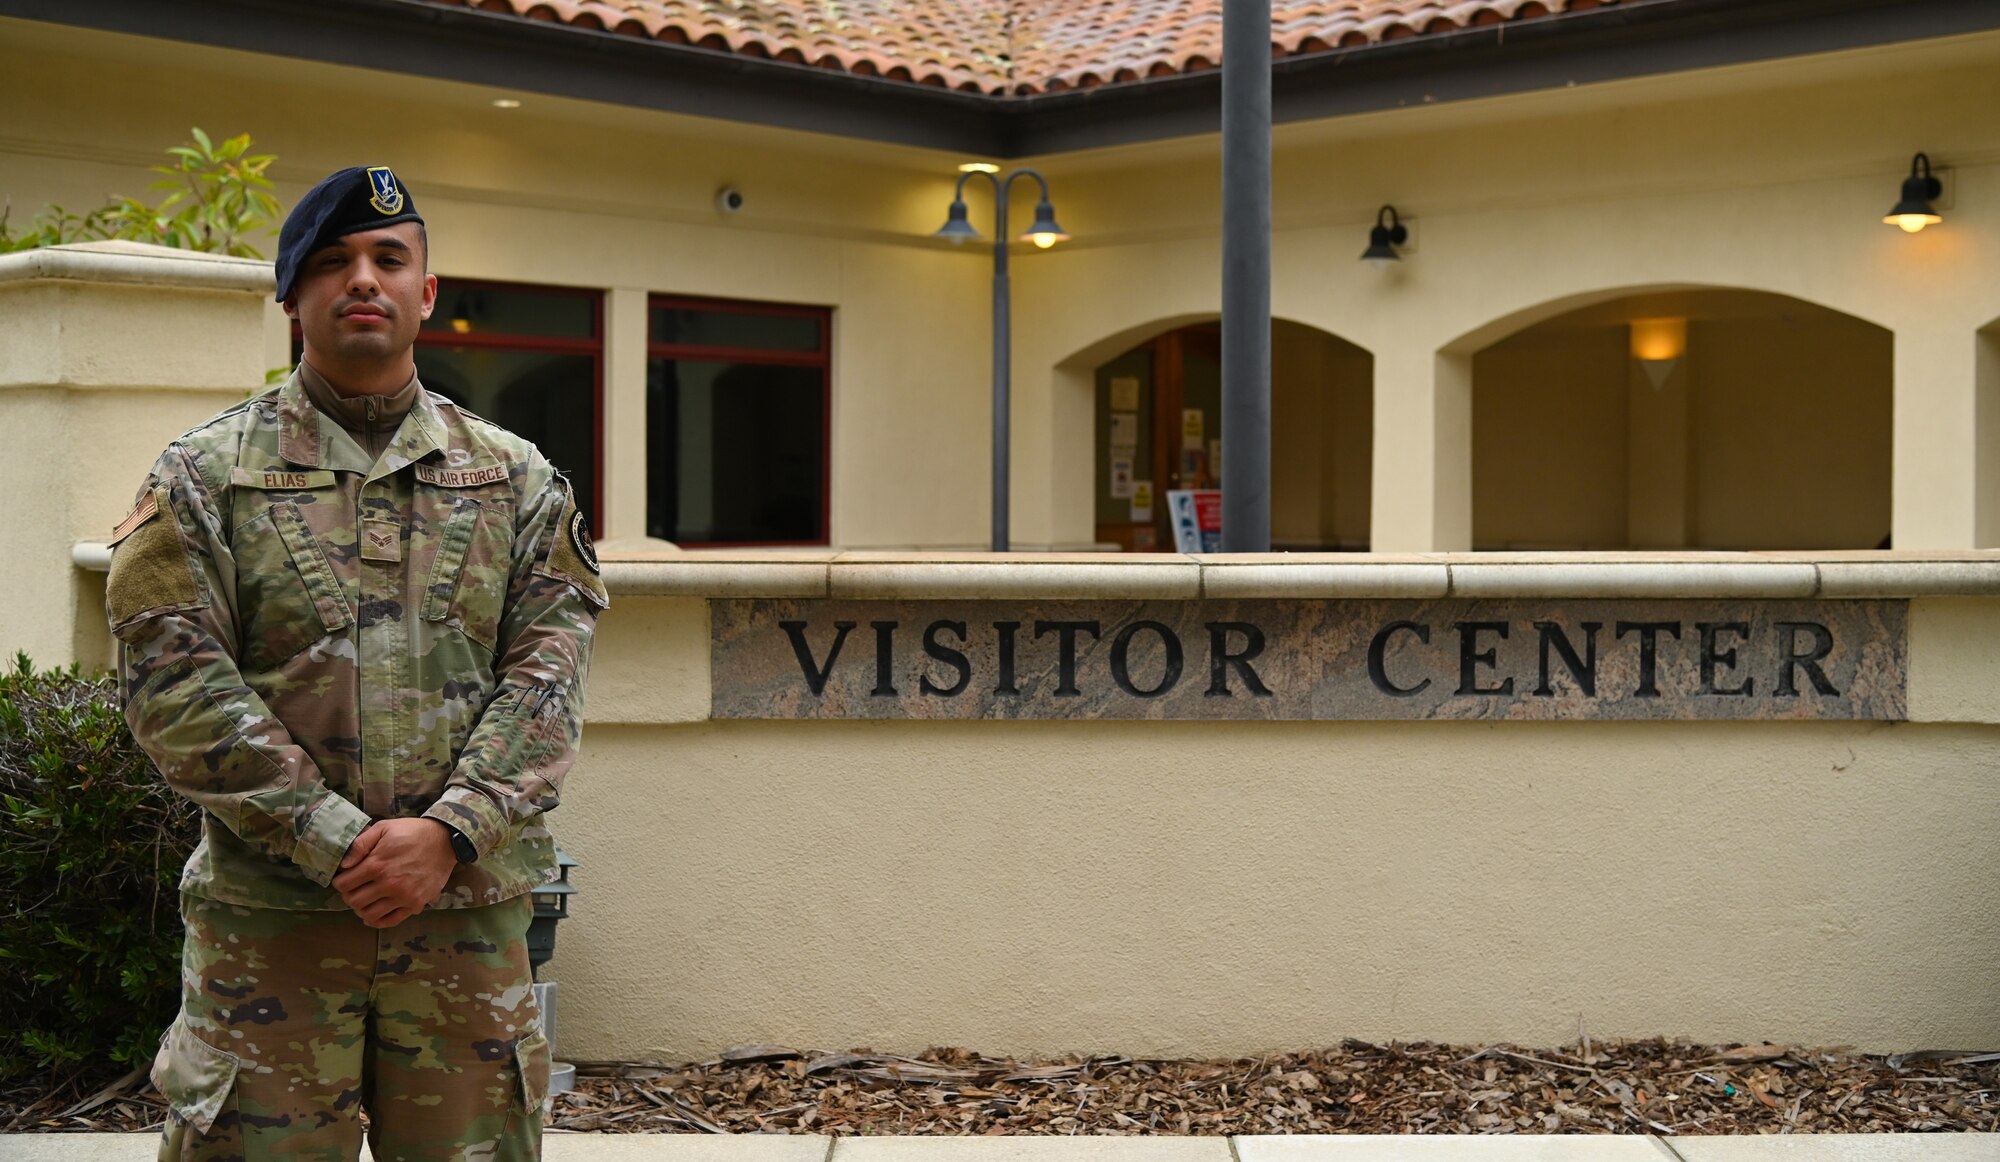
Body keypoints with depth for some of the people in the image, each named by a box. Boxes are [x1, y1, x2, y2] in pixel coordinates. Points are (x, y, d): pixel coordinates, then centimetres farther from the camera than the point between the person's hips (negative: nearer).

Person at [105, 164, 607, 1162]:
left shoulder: (517, 479, 11)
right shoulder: (204, 474, 5)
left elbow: (548, 668, 2)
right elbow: (176, 684, -5)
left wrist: (450, 831, -13)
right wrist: (337, 842, -13)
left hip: (469, 913, 2)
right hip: (267, 916, -2)